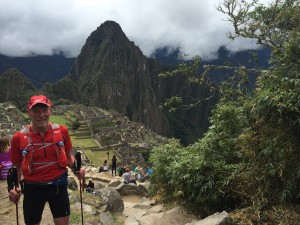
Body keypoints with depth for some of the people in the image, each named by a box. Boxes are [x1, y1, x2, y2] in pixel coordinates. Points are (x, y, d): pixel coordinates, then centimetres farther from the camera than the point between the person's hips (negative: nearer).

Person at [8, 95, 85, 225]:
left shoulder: (61, 131, -7)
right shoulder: (19, 138, -9)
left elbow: (69, 156, 7)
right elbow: (17, 168, 2)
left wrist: (76, 169, -12)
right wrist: (14, 188, -13)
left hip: (58, 185, 0)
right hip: (33, 188, 0)